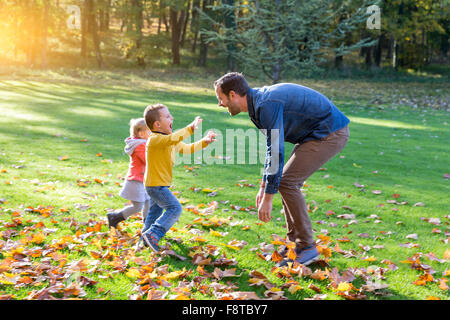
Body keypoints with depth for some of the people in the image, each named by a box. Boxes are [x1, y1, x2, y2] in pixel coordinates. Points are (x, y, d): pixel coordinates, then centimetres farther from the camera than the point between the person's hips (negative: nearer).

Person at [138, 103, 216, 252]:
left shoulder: (171, 142, 11)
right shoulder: (154, 139, -21)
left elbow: (187, 148, 21)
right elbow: (173, 139, -41)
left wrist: (204, 142, 10)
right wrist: (191, 128, -41)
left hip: (160, 184, 10)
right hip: (156, 184, -10)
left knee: (156, 211, 22)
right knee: (175, 208, -16)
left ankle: (144, 241, 35)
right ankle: (153, 233, -17)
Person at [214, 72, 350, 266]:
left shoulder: (266, 105, -22)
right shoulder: (260, 102, 10)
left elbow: (276, 153, -25)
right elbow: (273, 147, 20)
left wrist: (268, 197, -20)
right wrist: (263, 187, 21)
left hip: (330, 134, -10)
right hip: (319, 133, 10)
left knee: (287, 182, -11)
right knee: (288, 181, 10)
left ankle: (307, 248, -4)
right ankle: (294, 244, 17)